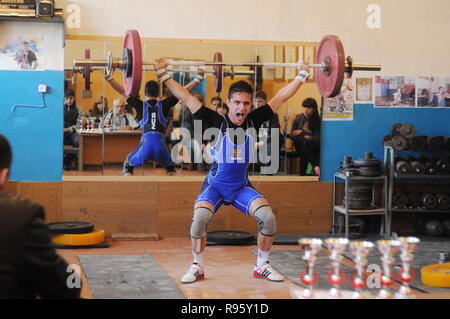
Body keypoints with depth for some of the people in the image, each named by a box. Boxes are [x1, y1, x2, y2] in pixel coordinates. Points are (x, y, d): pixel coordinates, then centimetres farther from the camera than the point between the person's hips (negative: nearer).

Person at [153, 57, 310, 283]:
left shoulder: (253, 122, -6)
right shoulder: (216, 122, -14)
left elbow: (280, 98, 3)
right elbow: (185, 97, -15)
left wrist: (302, 75, 9)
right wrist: (162, 74, -18)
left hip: (241, 186, 3)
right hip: (215, 185, -3)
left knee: (268, 216, -21)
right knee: (200, 217, -31)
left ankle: (262, 266, 1)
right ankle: (197, 268, -8)